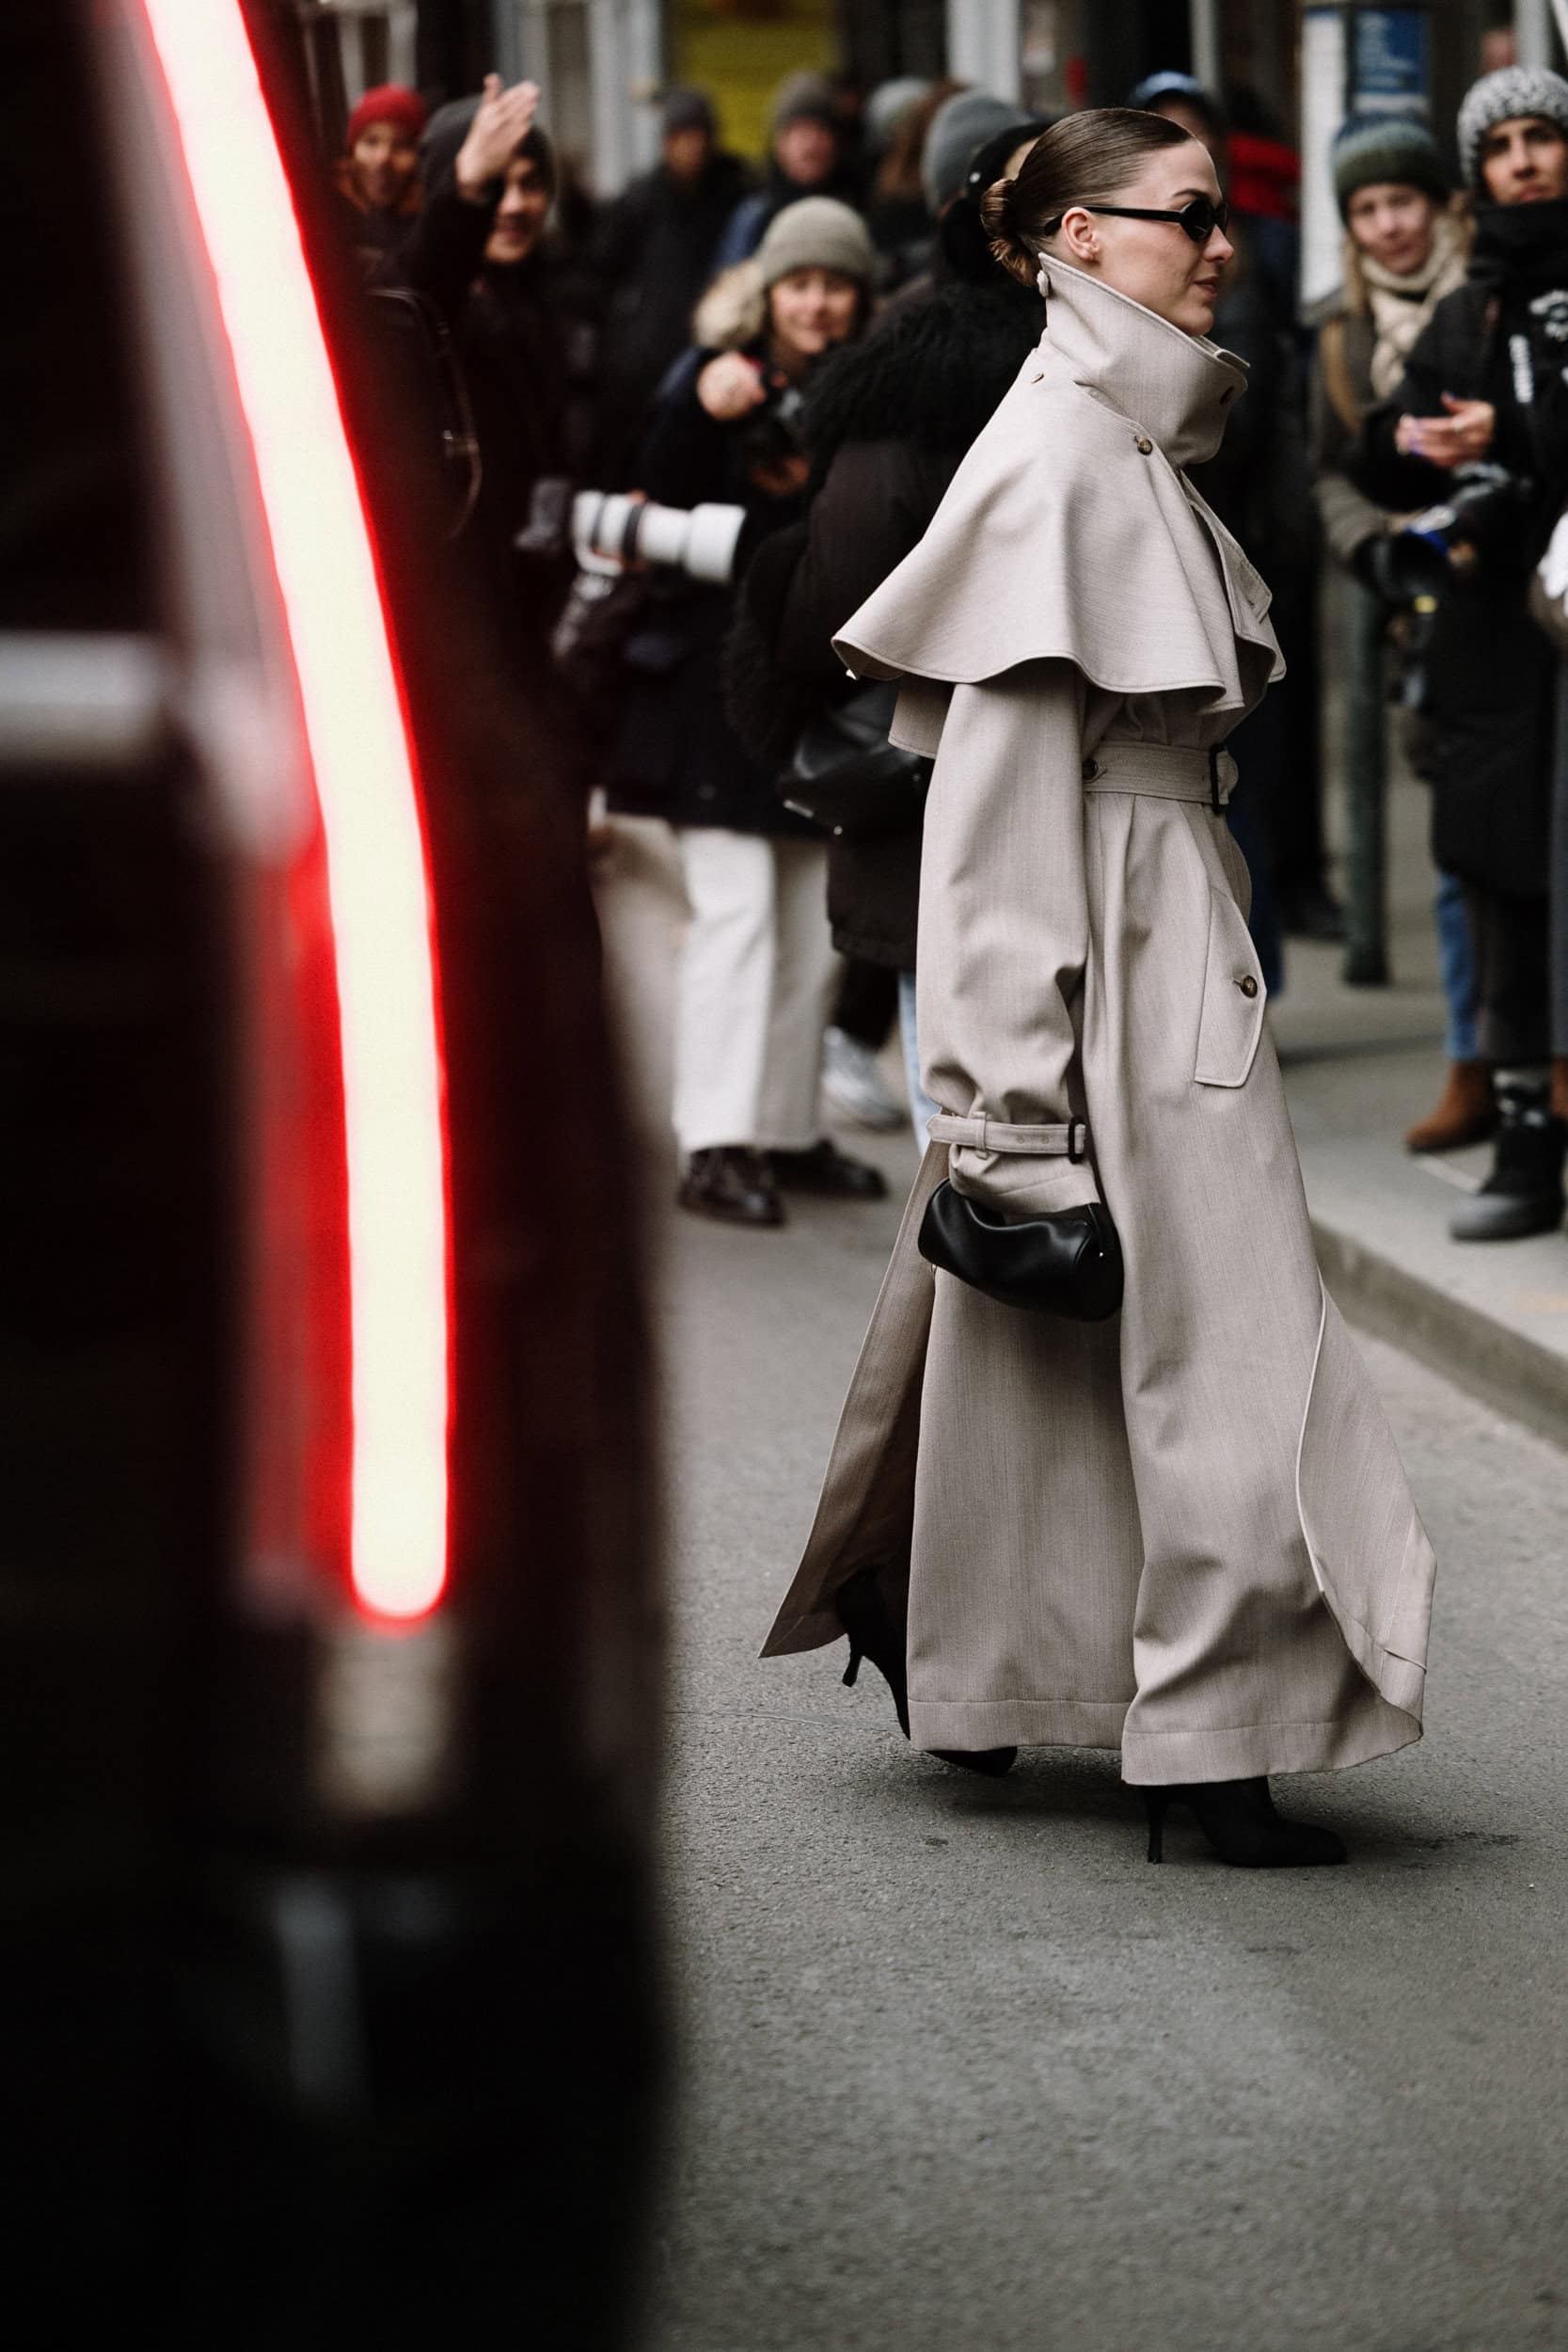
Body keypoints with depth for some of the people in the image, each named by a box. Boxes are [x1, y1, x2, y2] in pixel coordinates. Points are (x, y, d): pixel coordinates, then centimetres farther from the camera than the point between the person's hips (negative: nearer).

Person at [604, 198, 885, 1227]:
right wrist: (704, 413, -29)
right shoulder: (715, 377, -5)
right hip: (721, 680, -5)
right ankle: (715, 1143, -11)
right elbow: (662, 500, -15)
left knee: (817, 924, 8)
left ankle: (789, 1130, 19)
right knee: (735, 910, -11)